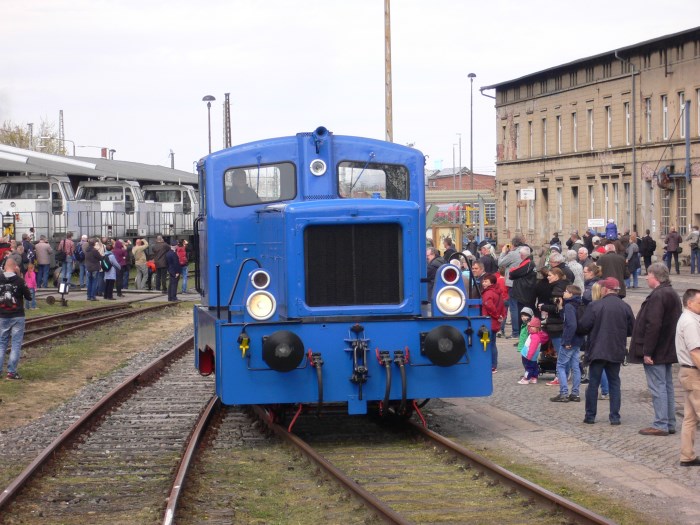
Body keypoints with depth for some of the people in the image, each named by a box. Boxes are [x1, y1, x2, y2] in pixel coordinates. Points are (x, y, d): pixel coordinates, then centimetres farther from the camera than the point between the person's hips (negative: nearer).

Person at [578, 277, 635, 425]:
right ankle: (615, 417, 7)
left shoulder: (594, 306, -12)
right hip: (617, 352, 3)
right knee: (614, 383, 10)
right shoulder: (625, 307, -1)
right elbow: (631, 330, 4)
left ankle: (590, 415, 9)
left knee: (593, 383, 6)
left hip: (597, 351, -3)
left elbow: (584, 325, -11)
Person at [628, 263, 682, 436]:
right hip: (668, 350, 10)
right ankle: (670, 424, 19)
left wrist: (647, 351, -23)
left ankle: (660, 425, -5)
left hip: (656, 353, -10)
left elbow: (653, 325, -25)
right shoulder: (672, 294, 14)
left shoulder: (657, 296, -19)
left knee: (658, 388, -6)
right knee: (667, 387, 14)